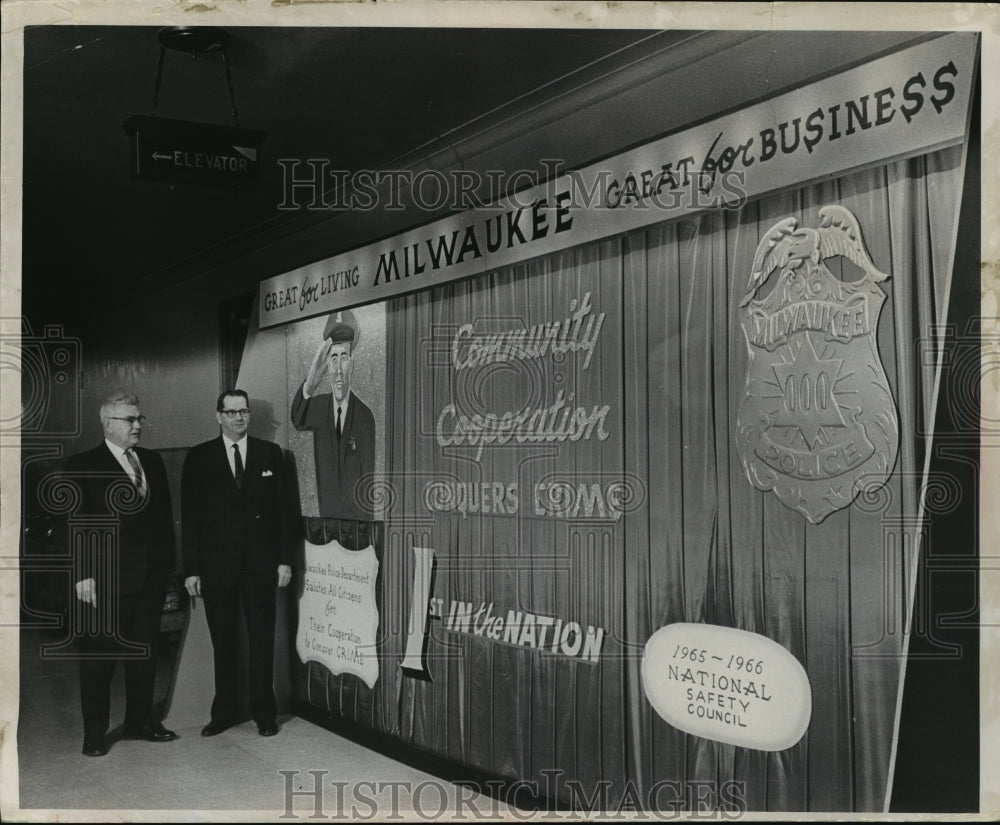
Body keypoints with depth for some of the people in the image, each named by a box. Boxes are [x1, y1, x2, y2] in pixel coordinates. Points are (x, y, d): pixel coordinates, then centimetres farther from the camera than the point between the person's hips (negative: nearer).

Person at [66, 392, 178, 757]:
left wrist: (167, 563, 7)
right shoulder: (83, 466, -5)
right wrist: (83, 575, -14)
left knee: (144, 653, 14)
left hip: (151, 575, 5)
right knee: (99, 656, 5)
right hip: (105, 579, -5)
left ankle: (140, 720, 27)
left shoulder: (152, 462, 11)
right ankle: (95, 733, 16)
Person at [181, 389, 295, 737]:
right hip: (216, 565, 0)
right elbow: (189, 516, 1)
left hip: (261, 564, 0)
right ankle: (223, 712, 20)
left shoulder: (270, 453, 5)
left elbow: (282, 509, 5)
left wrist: (285, 559, 0)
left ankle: (264, 712, 17)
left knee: (262, 640, 6)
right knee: (223, 642, 8)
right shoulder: (198, 458, 2)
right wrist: (191, 568, -3)